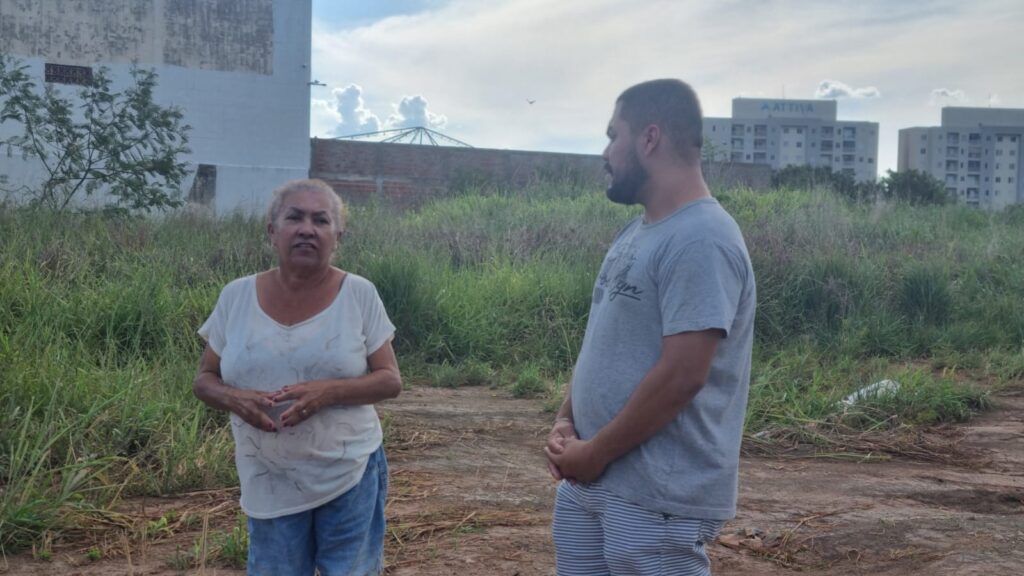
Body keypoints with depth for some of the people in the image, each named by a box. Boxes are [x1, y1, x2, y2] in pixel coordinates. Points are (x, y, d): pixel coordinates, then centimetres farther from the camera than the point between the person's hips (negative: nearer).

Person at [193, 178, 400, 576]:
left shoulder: (359, 294, -6)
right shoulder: (237, 296, -1)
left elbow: (390, 380, -4)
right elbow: (205, 379, 6)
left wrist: (328, 392, -22)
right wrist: (233, 398, -17)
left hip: (350, 475, -1)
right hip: (269, 484, 2)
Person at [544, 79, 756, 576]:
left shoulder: (700, 241, -18)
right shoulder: (634, 234, 12)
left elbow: (681, 376, -24)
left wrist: (594, 452, -15)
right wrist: (564, 422, 2)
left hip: (658, 499, -9)